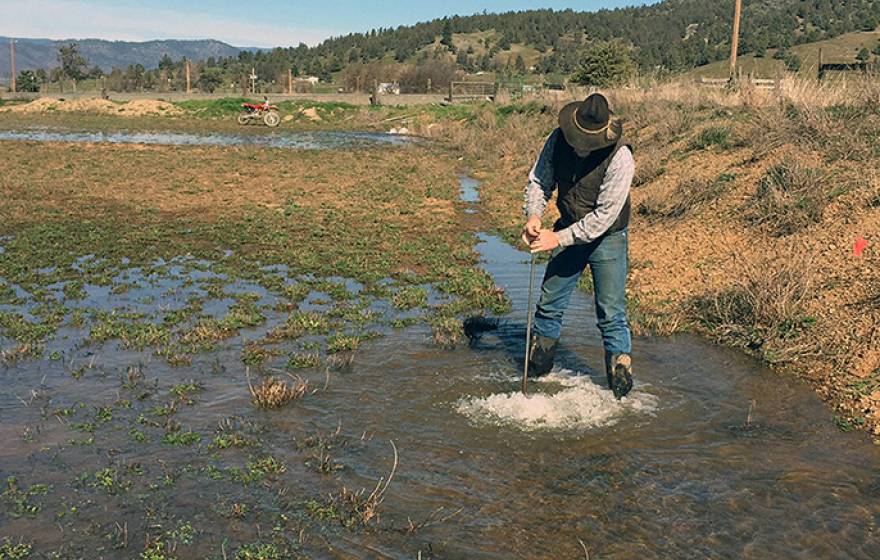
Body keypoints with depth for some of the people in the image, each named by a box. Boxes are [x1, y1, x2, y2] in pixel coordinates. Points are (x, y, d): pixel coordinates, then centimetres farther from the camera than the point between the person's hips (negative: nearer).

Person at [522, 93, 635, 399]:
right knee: (549, 304, 13)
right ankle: (535, 374, 31)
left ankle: (621, 390, 9)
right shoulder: (558, 140, -12)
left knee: (611, 315, -3)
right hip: (568, 233, 5)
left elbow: (605, 215, -27)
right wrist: (534, 215, -20)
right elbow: (539, 180, -1)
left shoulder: (620, 158, -27)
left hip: (607, 238, -5)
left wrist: (559, 238, -28)